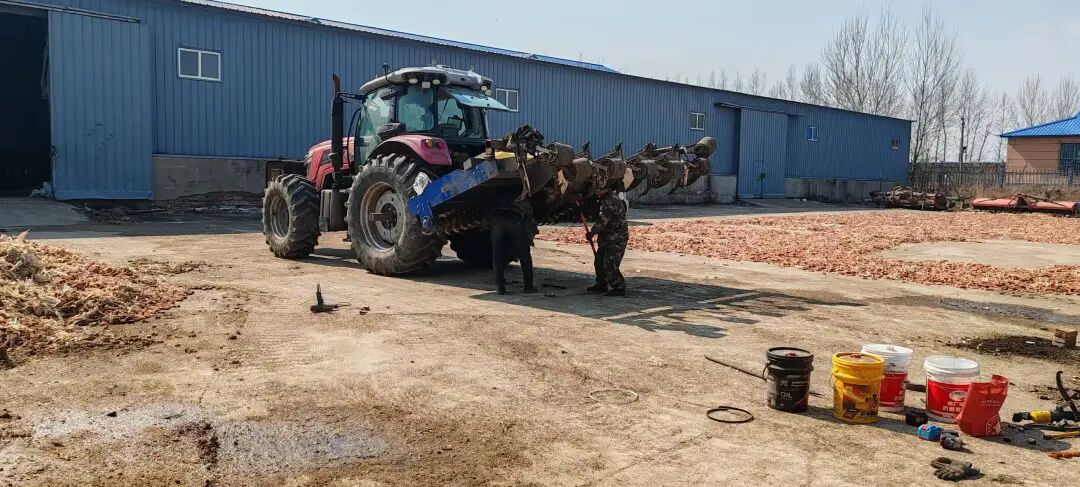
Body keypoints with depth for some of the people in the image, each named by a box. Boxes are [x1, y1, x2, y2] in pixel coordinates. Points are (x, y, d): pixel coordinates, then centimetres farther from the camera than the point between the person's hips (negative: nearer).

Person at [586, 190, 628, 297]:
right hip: (607, 238, 11)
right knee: (599, 261, 17)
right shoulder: (605, 199, 12)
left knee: (609, 264, -13)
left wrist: (592, 233, -12)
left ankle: (619, 288, -5)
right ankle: (601, 285, 29)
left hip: (616, 240, -11)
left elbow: (602, 221, -24)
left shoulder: (610, 202, -22)